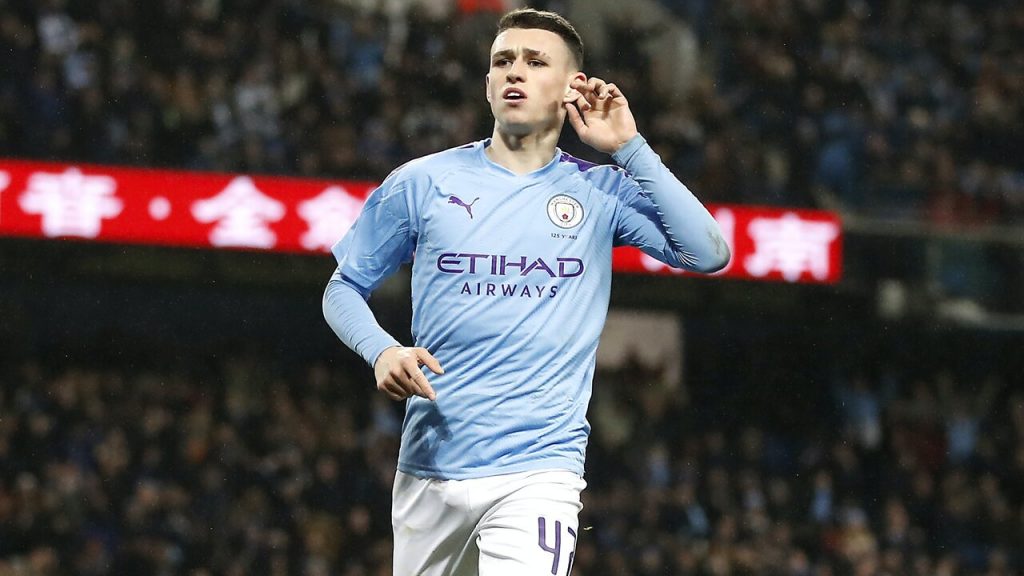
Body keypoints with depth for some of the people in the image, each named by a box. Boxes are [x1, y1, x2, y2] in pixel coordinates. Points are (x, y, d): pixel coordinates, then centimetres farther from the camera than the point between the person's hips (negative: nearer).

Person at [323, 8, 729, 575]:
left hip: (538, 471, -2)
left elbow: (709, 253, -7)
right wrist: (381, 351, -8)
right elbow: (344, 288, 13)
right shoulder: (422, 182, 6)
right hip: (428, 473, 2)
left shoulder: (602, 191, 6)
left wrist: (628, 148, -6)